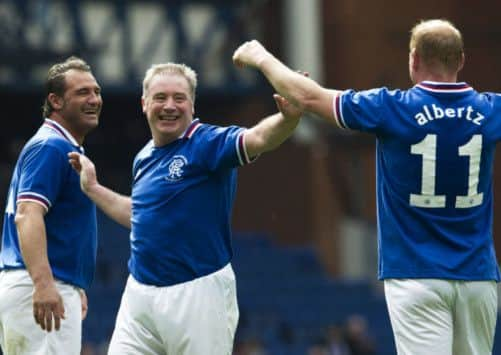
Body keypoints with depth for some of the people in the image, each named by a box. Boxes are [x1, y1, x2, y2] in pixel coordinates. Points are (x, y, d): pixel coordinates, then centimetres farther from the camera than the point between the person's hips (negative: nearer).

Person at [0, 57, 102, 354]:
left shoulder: (68, 149, 22)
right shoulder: (51, 147, -11)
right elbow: (27, 215, -24)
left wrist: (75, 290, 33)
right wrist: (43, 283, -36)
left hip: (51, 287, 11)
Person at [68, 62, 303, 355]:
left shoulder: (207, 143, -10)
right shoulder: (144, 159, 13)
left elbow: (259, 138, -30)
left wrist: (288, 118, -51)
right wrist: (93, 188, 30)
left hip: (198, 294, -7)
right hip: (140, 294, 7)